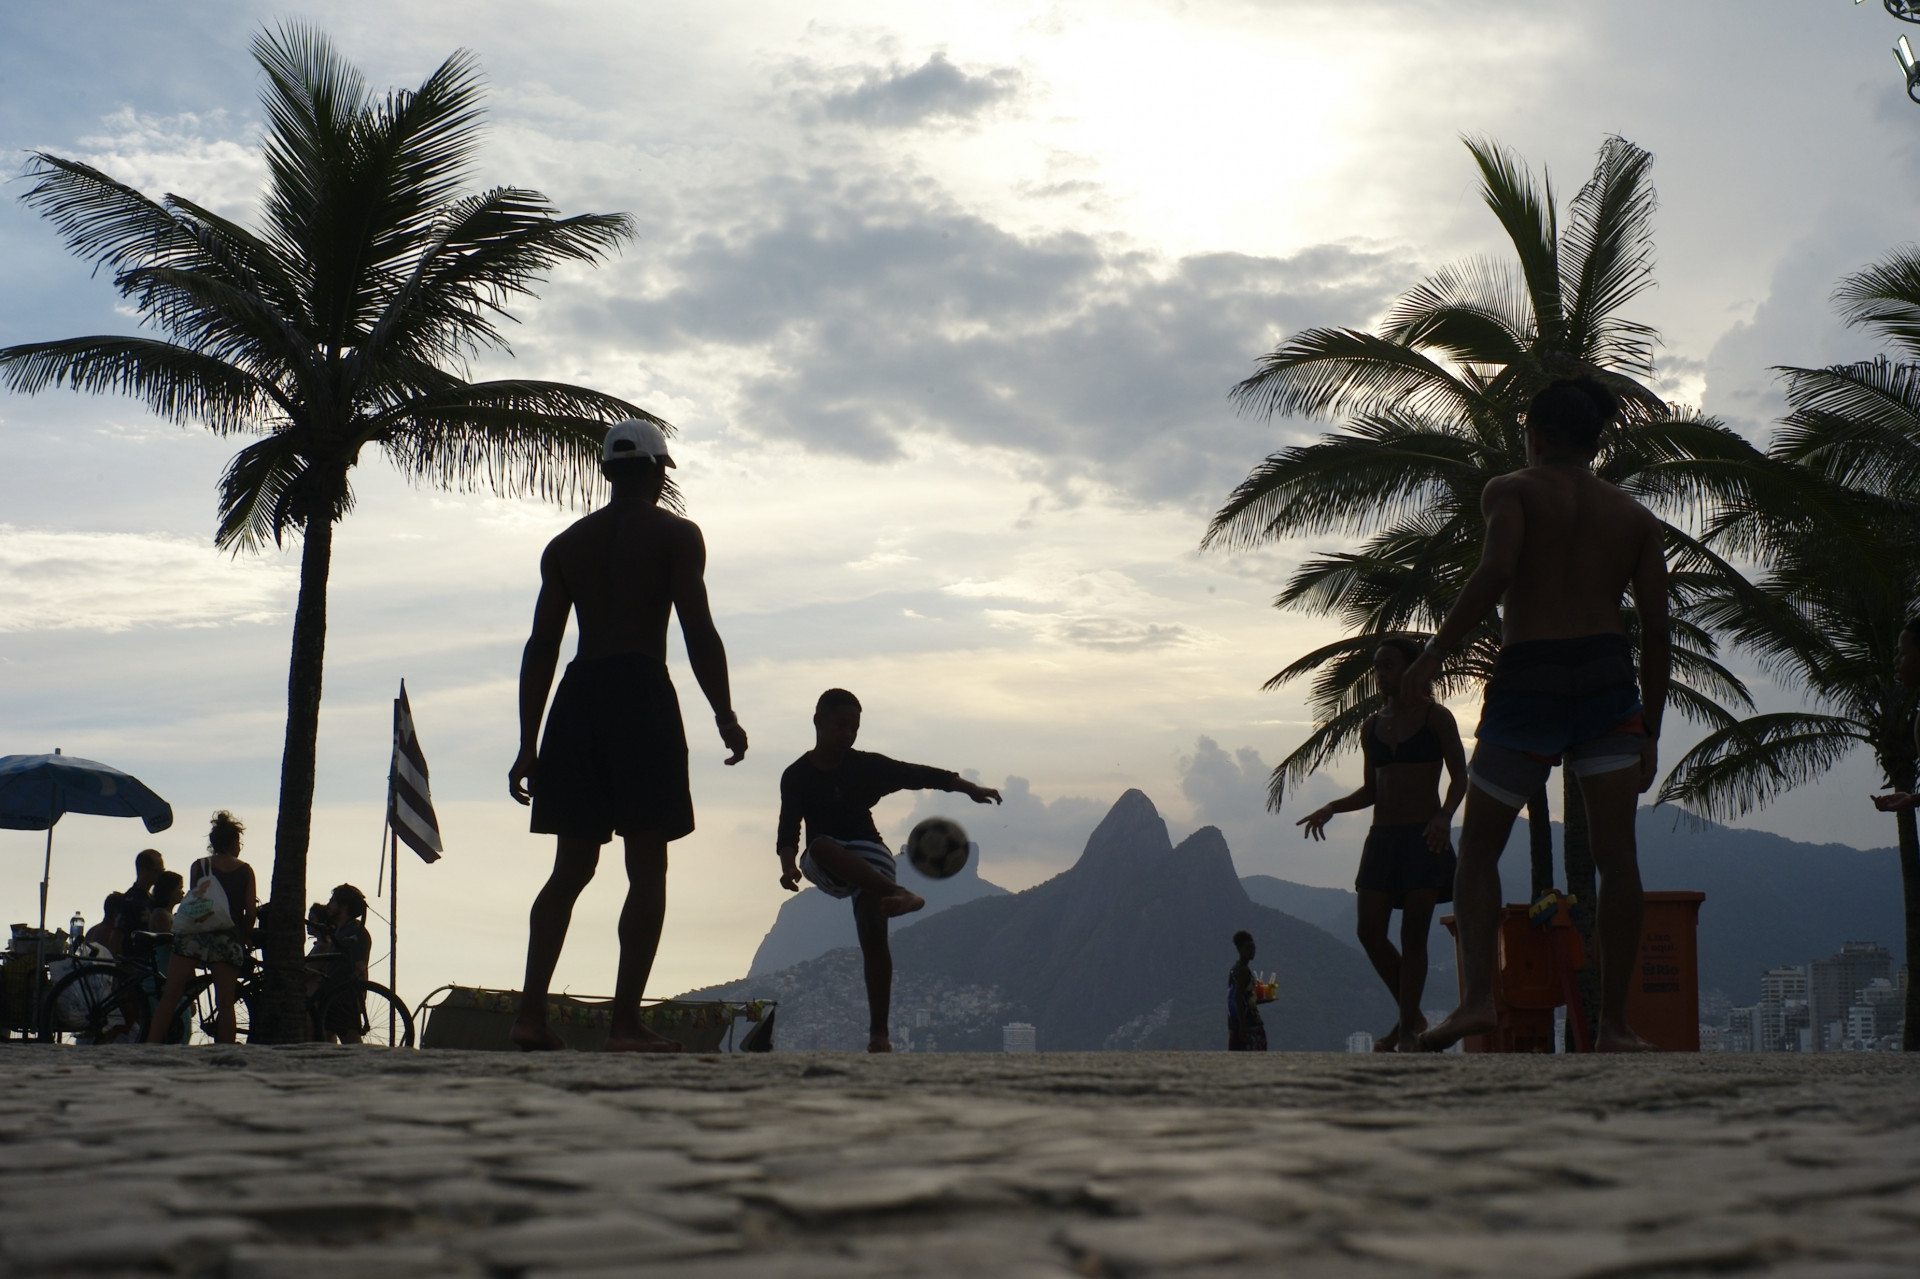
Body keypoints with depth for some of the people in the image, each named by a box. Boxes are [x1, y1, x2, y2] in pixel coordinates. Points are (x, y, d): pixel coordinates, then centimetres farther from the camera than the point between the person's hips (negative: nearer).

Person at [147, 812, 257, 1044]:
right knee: (225, 1003, 1)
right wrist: (244, 938, 18)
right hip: (227, 939, 0)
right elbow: (250, 912, 4)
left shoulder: (198, 866, 9)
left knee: (170, 996, 1)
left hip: (194, 935, 0)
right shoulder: (245, 870, 8)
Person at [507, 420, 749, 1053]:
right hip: (642, 691, -5)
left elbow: (541, 647, 12)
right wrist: (725, 716, 0)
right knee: (647, 868, -2)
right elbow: (699, 632, -6)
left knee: (571, 867, 10)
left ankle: (531, 1014, 3)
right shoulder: (676, 534, 4)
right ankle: (626, 1021, -8)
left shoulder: (566, 543, 16)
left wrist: (529, 744, 13)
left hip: (578, 694, 5)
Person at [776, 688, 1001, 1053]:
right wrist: (789, 865, -32)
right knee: (822, 846, -36)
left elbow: (918, 775, -11)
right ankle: (898, 893, -49)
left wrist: (968, 788, -24)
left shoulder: (866, 766, -2)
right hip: (826, 869, -1)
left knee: (874, 935, -17)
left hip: (870, 858, 1)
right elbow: (789, 828, -12)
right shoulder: (797, 776, -3)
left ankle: (879, 1032, -16)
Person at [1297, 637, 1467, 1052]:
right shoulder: (1371, 726, 13)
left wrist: (1445, 816, -22)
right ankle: (1411, 1015, 17)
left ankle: (1408, 1032, 0)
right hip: (1383, 836, 5)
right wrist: (1330, 808, 2)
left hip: (1425, 837, -5)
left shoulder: (1435, 717, -1)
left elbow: (1459, 777, -4)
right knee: (1369, 930, -2)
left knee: (1413, 933, -7)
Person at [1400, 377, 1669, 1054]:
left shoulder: (1511, 491, 5)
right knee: (1616, 851, -1)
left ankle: (1478, 995, -10)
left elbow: (1495, 573, -16)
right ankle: (1613, 1023, -5)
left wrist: (1433, 652, -12)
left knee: (1478, 846, 8)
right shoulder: (1635, 516, 16)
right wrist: (1649, 733, 13)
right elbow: (1657, 630, 9)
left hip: (1528, 681, -3)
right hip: (1608, 680, 3)